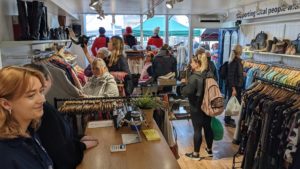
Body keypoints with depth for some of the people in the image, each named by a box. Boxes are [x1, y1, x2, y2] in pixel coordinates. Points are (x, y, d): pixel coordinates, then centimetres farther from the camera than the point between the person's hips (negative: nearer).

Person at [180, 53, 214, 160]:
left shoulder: (194, 77, -21)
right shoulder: (209, 75, 3)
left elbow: (186, 92, -25)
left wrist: (184, 83, -8)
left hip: (197, 108, -7)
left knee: (197, 130, 3)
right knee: (208, 127, 17)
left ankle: (196, 154, 16)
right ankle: (209, 150, 33)